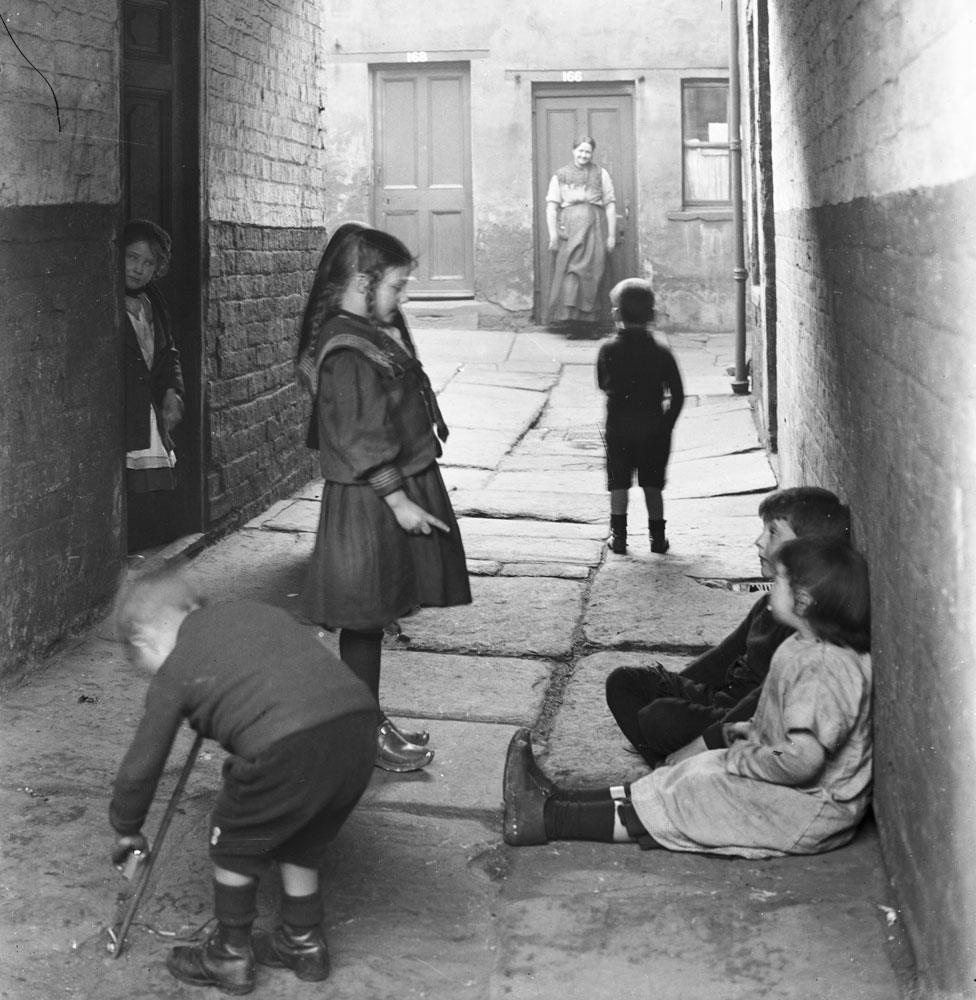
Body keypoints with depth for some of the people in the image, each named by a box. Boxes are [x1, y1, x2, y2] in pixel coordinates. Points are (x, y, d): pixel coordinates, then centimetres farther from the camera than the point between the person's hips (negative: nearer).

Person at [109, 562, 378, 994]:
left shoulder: (173, 674, 15)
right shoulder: (253, 610, 28)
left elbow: (141, 766, 21)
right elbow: (311, 636, 42)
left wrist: (126, 829, 40)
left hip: (289, 747, -6)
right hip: (359, 723, 6)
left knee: (234, 844, 21)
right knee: (300, 842, 30)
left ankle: (230, 956, 34)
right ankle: (303, 943, 44)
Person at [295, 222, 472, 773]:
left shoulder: (379, 334, 11)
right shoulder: (345, 354, -19)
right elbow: (360, 442, -21)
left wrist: (411, 494, 18)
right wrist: (399, 501, -19)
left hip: (404, 488, 10)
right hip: (370, 504, -10)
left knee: (374, 618, 15)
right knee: (365, 619, 0)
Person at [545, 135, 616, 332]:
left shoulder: (600, 174, 16)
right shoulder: (560, 175, 15)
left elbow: (610, 205, 11)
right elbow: (551, 206, 8)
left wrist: (611, 235, 3)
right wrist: (553, 234, -4)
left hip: (594, 226, 1)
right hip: (568, 227, 0)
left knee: (591, 270, -6)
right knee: (569, 269, -12)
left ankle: (587, 317, -3)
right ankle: (569, 313, -15)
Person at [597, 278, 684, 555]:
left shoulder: (608, 350, -8)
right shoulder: (661, 353, -7)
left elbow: (603, 384, 5)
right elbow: (677, 396, -4)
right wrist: (666, 425, 7)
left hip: (618, 430, -1)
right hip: (654, 431, 1)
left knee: (619, 485, 8)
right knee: (652, 486, 11)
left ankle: (619, 537, 5)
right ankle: (657, 538, 13)